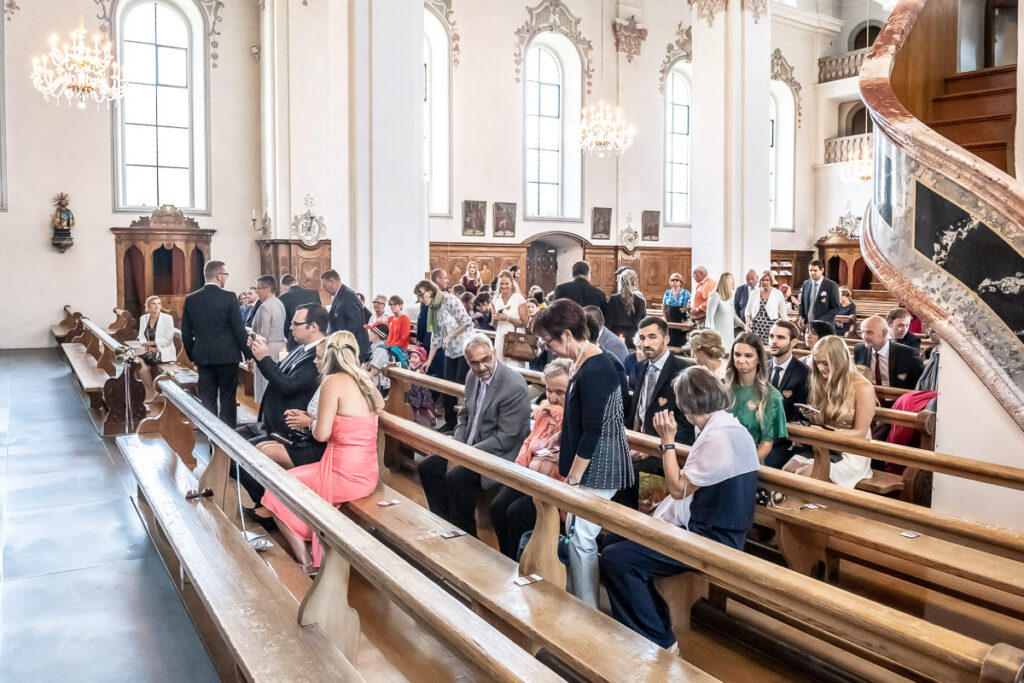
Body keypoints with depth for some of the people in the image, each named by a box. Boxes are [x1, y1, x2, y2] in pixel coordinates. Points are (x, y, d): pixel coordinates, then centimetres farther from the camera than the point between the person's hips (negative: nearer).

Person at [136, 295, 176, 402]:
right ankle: (151, 390, -7)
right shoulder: (143, 318, 10)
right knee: (140, 362, -25)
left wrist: (150, 343, -11)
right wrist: (148, 347, -12)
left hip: (164, 352, -5)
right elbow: (141, 338, 7)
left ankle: (151, 391, -7)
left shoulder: (167, 318, -6)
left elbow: (167, 340, -12)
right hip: (150, 351, 5)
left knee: (141, 360, -26)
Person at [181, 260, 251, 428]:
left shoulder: (190, 299, 3)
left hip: (203, 357, 3)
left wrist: (192, 357, 18)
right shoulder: (229, 297, -9)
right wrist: (249, 355, 1)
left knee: (207, 401, 8)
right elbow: (239, 330, -9)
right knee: (227, 400, 5)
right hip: (227, 357, -3)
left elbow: (186, 333, 7)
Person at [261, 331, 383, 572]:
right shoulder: (365, 382, 8)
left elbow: (321, 434, -15)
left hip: (345, 476, -8)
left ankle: (304, 559, 13)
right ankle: (312, 554, 26)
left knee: (276, 491, 12)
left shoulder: (333, 381, -13)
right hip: (368, 476, 8)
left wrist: (312, 424, 6)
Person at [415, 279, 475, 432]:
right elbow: (435, 337, 14)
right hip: (450, 353, 7)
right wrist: (428, 361, 11)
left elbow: (467, 321, -16)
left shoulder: (449, 300, -10)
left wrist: (449, 337, -15)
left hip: (465, 350, -7)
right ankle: (450, 423, 17)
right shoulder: (432, 309, 12)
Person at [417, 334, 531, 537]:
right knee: (426, 467, 0)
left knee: (456, 477, -27)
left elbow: (506, 438, -22)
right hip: (470, 448, 9)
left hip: (501, 454, -9)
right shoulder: (472, 377, 4)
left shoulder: (515, 386, -22)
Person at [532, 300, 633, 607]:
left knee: (581, 538, -2)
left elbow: (593, 432, -23)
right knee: (574, 532, 16)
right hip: (588, 465, 10)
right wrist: (558, 440, 22)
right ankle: (575, 598, 29)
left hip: (596, 471, -10)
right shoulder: (583, 361, 7)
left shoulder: (593, 371, -23)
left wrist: (573, 478, -17)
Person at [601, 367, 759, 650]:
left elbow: (678, 488, -17)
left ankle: (657, 643, -3)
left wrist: (667, 442, -11)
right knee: (613, 541, 9)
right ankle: (656, 624, 17)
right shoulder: (731, 428, 9)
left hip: (712, 541, -11)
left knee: (616, 559, -18)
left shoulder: (718, 438, -22)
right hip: (708, 528, 11)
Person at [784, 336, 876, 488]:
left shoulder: (863, 388, -11)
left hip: (851, 454, -5)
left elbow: (860, 433, -11)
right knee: (787, 470, -21)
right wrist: (814, 417, -8)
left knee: (803, 474, -28)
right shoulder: (823, 383, 9)